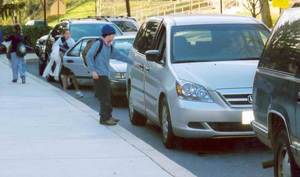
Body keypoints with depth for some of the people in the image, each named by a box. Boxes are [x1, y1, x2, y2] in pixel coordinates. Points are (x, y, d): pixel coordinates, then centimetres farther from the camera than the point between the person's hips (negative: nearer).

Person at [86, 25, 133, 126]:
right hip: (99, 75, -9)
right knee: (104, 97, -8)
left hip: (105, 75, 9)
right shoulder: (98, 44, -9)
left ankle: (108, 116, 23)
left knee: (108, 96, 13)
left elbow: (119, 55, 24)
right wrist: (92, 70, -18)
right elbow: (89, 56, -13)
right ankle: (104, 119, -4)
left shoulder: (109, 46, 16)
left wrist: (131, 62, 24)